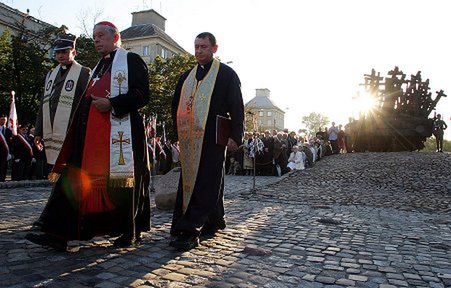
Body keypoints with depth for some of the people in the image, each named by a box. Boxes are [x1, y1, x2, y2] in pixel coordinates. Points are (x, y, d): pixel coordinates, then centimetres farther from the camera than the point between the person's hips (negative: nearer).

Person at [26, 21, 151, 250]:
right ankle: (59, 233, 3)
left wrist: (111, 104, -18)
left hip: (120, 134, -8)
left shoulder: (131, 60, 2)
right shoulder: (99, 67, 27)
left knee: (123, 181, 0)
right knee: (76, 181, 0)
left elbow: (142, 94, -11)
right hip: (92, 135, 8)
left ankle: (131, 233, 14)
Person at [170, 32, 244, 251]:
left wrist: (235, 136, -12)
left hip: (213, 139, -6)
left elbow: (237, 108, -3)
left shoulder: (226, 74, 2)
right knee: (190, 180, 10)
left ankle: (189, 232, -8)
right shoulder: (187, 76, 18)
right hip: (190, 140, 6)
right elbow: (176, 106, 23)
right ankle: (215, 221, 25)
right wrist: (179, 132, 14)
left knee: (205, 184, -8)